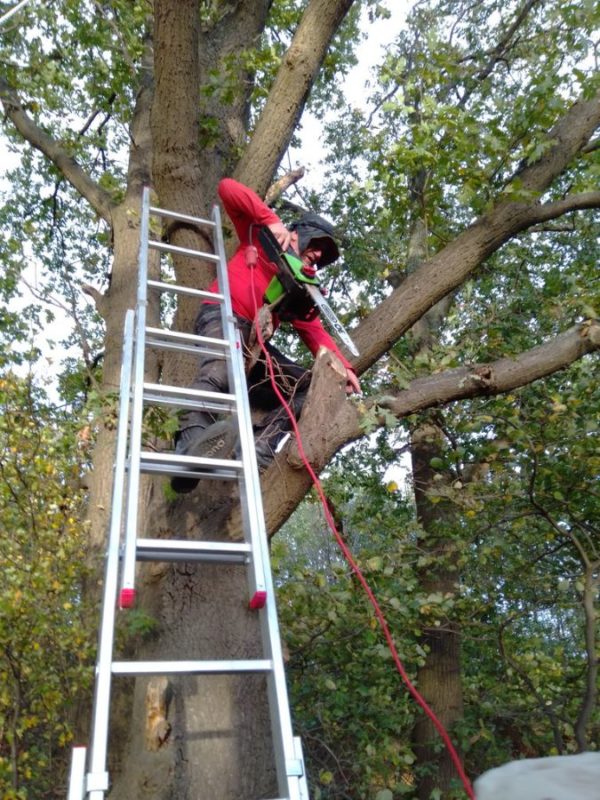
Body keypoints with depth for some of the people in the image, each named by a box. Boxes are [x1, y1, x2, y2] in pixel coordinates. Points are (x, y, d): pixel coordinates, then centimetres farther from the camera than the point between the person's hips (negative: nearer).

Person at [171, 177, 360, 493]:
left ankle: (259, 447, -34)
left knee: (308, 386, -13)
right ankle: (191, 441, -61)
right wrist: (272, 220, -7)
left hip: (255, 343, 6)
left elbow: (313, 330, 13)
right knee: (220, 369, -40)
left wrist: (342, 366, -4)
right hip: (222, 318, -6)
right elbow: (228, 189, 5)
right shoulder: (260, 237, 15)